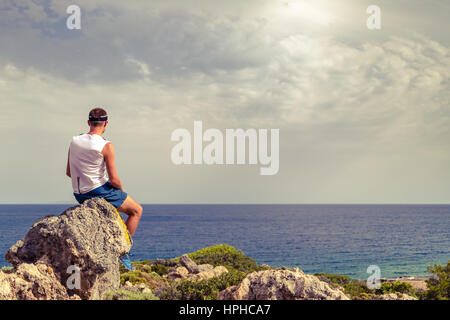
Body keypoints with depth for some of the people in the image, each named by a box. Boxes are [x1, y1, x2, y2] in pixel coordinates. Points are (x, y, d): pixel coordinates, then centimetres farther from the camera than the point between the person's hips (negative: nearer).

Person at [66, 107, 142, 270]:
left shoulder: (74, 141, 1)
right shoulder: (106, 146, -17)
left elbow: (69, 172, 8)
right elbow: (113, 179, -17)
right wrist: (121, 189, 4)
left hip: (79, 195, 7)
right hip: (99, 191, -7)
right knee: (136, 210, 11)